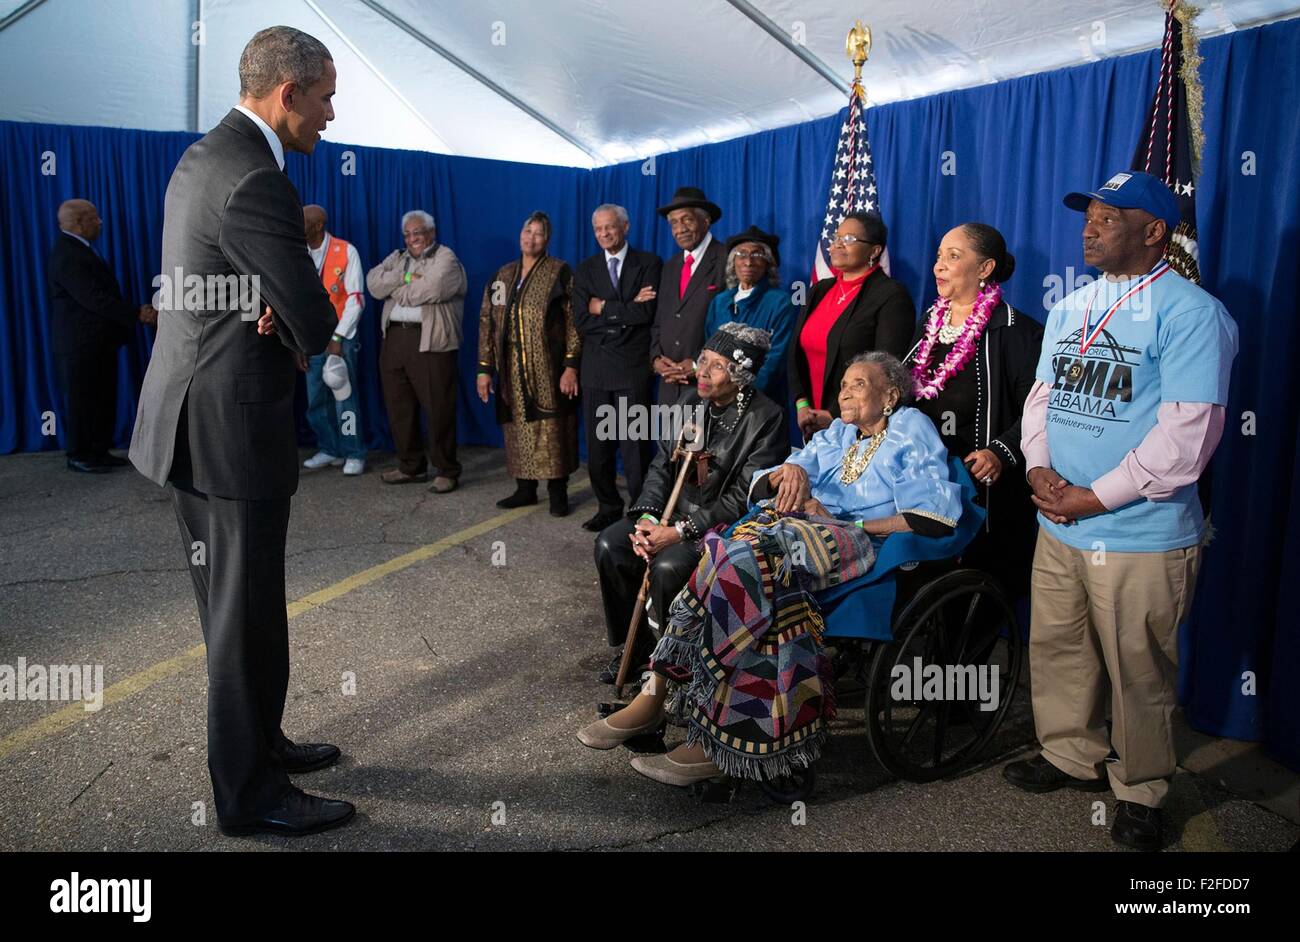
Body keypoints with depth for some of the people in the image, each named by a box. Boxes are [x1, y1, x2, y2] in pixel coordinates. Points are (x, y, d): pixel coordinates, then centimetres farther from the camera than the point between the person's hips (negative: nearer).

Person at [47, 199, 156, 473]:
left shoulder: (79, 251, 15)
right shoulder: (67, 255, -17)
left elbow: (102, 293, 14)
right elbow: (94, 299, -24)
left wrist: (137, 311, 5)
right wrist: (137, 314, -24)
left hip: (97, 342, 10)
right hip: (80, 344, -10)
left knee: (103, 399, 13)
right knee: (82, 401, 0)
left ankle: (99, 451, 21)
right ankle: (78, 456, 9)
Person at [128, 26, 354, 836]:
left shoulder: (206, 156, 12)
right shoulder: (255, 181, -20)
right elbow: (318, 326, -20)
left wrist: (274, 315, -7)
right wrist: (296, 329, 2)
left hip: (198, 417, 10)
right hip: (231, 427, -10)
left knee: (239, 603, 20)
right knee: (245, 612, 2)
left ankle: (259, 741, 38)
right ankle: (250, 794, 19)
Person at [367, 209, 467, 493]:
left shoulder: (446, 258, 1)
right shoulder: (397, 258, 21)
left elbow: (430, 290, -15)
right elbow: (373, 282, 5)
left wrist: (395, 289, 1)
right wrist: (404, 277, -8)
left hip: (430, 341, -7)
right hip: (394, 339, 7)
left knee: (437, 408, -5)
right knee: (398, 406, 10)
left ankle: (446, 471, 6)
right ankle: (410, 466, 23)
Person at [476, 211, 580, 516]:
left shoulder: (560, 273, -1)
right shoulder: (502, 276, 13)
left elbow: (573, 322, -7)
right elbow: (487, 322, 13)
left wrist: (571, 366, -14)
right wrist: (484, 368, 7)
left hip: (548, 370, -4)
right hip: (513, 371, 4)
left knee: (552, 430, -3)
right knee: (518, 431, 6)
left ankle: (558, 492, 7)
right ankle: (525, 489, 17)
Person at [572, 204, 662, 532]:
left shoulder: (649, 264, 1)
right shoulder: (585, 269, 10)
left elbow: (646, 314, -13)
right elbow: (581, 320, -3)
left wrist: (603, 308, -6)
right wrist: (626, 309, -9)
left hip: (633, 368, -4)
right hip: (596, 368, 4)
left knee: (635, 445, -1)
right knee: (598, 445, 9)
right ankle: (608, 508, 22)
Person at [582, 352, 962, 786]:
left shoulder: (912, 429, 10)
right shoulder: (836, 434, 27)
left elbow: (936, 517, -5)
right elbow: (762, 484, 19)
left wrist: (855, 526, -9)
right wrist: (790, 471, -4)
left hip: (865, 541, -6)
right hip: (805, 526, 6)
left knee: (745, 561, -30)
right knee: (730, 560, -25)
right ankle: (655, 692, -22)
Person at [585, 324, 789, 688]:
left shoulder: (765, 419, -16)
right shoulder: (690, 403, 4)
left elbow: (743, 497, -19)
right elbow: (661, 466, 6)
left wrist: (680, 532, -23)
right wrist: (646, 517, -12)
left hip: (724, 524, -7)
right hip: (676, 509, 7)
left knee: (668, 566, -30)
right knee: (610, 544, -11)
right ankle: (635, 645, 6)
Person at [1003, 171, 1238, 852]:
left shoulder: (1190, 312, -11)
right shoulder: (1069, 309, 13)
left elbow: (1186, 434, -18)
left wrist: (1094, 498, -17)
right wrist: (1039, 469, -4)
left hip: (1141, 538, -7)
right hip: (1057, 525, 7)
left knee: (1138, 672, 7)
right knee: (1055, 649, 17)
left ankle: (1141, 793, 28)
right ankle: (1072, 757, 38)